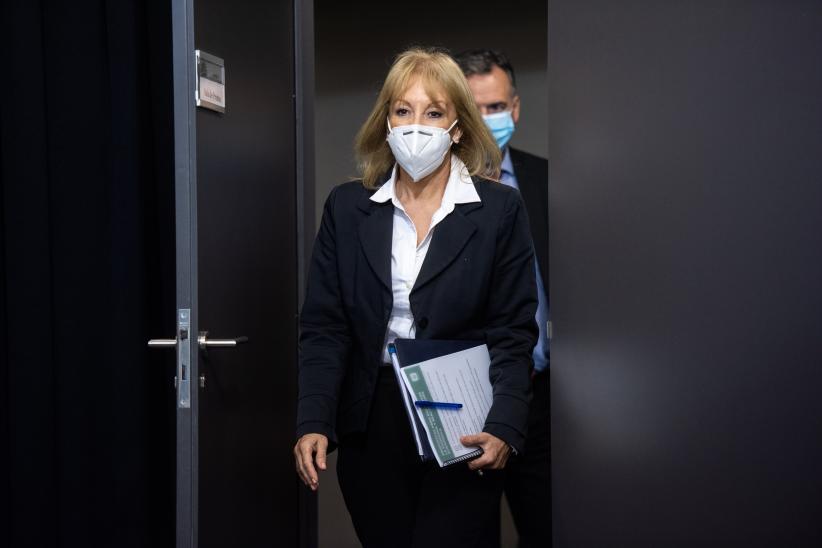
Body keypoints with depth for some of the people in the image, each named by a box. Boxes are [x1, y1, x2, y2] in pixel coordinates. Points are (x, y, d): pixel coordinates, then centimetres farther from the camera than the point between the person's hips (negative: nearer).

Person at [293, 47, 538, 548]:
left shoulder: (501, 210, -2)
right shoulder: (347, 207, 4)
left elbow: (514, 332, -3)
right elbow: (324, 326, 2)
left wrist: (503, 428, -16)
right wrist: (314, 423, -10)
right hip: (370, 427, 2)